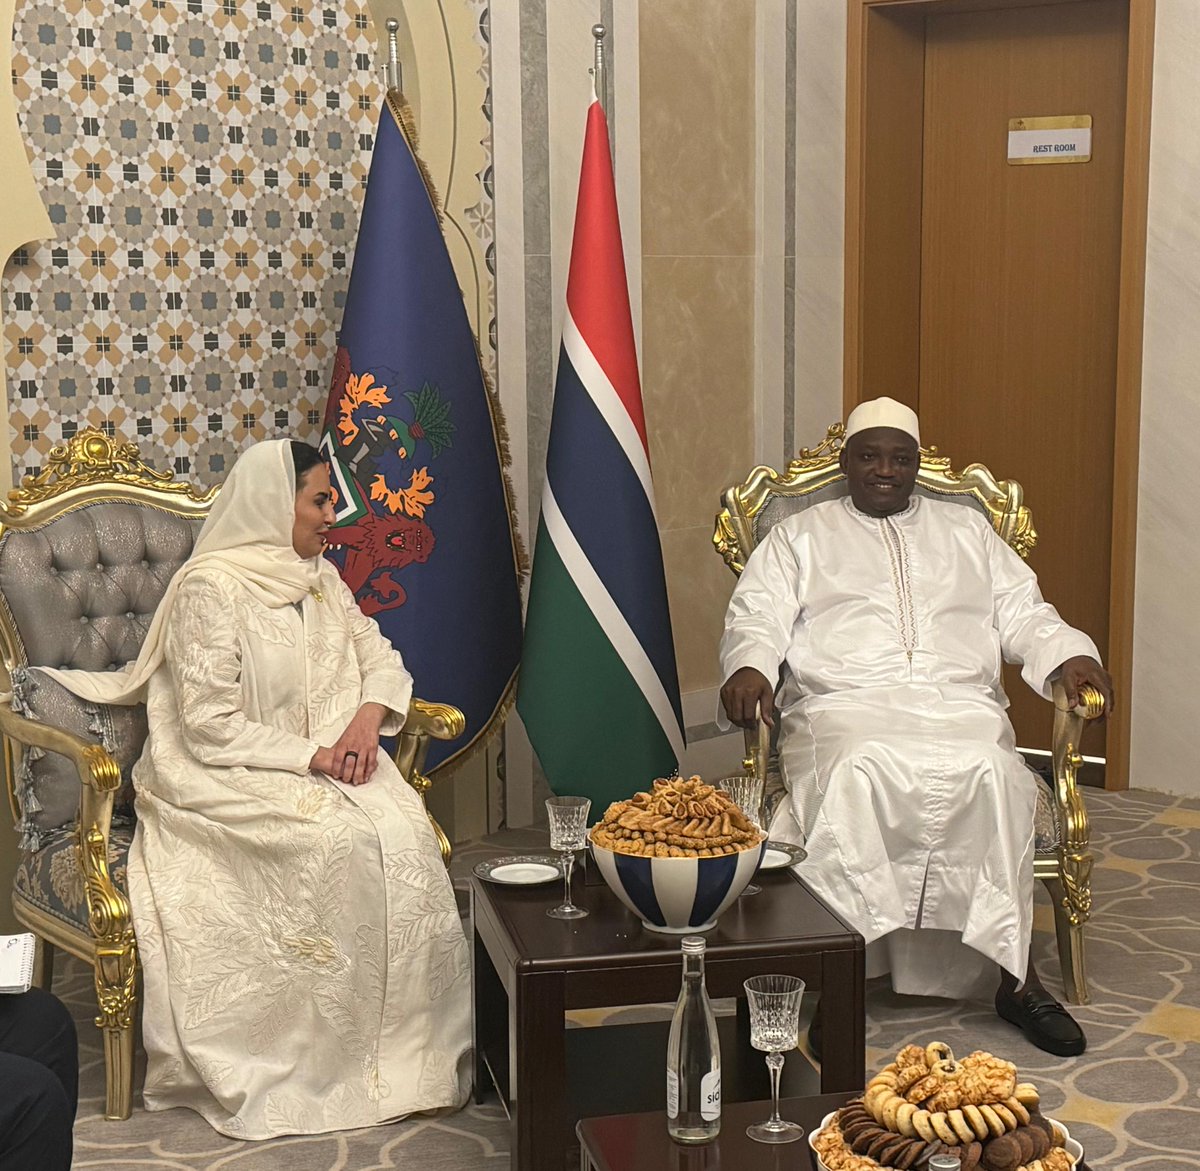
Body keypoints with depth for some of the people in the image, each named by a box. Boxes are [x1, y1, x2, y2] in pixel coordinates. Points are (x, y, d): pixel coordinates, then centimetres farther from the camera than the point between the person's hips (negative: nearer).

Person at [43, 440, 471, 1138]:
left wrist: (369, 714, -6)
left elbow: (381, 658, 16)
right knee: (346, 840, -32)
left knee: (406, 831, -24)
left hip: (326, 761, 6)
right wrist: (310, 755, -19)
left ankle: (417, 1054, -18)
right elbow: (210, 727, -16)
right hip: (229, 778, -6)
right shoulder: (212, 587, -11)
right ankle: (335, 1063, -19)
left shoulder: (322, 578, 12)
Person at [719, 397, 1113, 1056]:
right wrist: (747, 667, -15)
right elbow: (757, 614, 8)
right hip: (844, 705, -1)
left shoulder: (967, 530, 27)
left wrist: (1069, 655, 1)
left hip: (961, 702, 2)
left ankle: (1015, 976, -27)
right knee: (857, 775, -38)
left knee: (992, 775, -33)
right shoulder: (801, 536, 21)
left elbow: (1021, 612, 22)